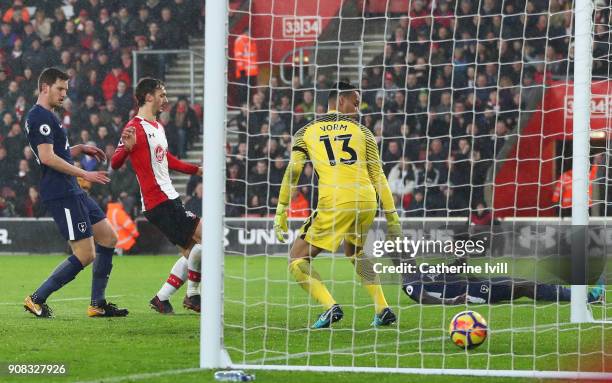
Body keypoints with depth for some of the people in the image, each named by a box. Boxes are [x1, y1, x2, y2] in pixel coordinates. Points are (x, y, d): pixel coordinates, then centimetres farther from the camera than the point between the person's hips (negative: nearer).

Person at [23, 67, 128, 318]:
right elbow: (47, 157, -23)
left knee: (108, 238, 12)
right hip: (61, 195, -11)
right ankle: (37, 300, -4)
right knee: (85, 255, -10)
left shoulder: (46, 116, 19)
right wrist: (84, 174, -20)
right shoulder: (40, 117, -13)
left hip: (72, 192, 11)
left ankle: (97, 304, 14)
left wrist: (80, 149, 17)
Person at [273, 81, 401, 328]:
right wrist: (392, 216, 14)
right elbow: (378, 176, 12)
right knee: (355, 251, 31)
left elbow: (292, 171, 4)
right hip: (367, 201, 3)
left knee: (297, 259, 7)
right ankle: (383, 310, 19)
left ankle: (330, 306, -14)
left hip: (334, 202, -3)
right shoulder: (362, 132, 16)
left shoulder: (306, 132, 14)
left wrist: (281, 212, 6)